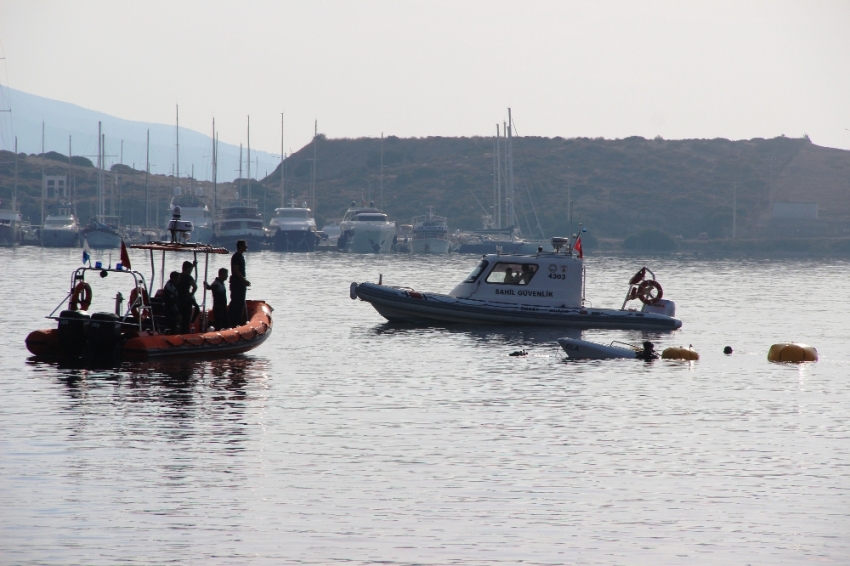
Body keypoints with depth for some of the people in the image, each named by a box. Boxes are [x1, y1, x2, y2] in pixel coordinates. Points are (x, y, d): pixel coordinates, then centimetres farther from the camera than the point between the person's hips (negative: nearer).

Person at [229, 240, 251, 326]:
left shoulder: (241, 256, 16)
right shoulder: (236, 257, -14)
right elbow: (236, 270, -20)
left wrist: (245, 281, 17)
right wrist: (244, 280, -20)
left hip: (241, 283, 10)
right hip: (236, 283, -10)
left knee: (242, 303, 11)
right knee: (235, 302, -8)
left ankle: (243, 321, 15)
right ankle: (233, 322, -6)